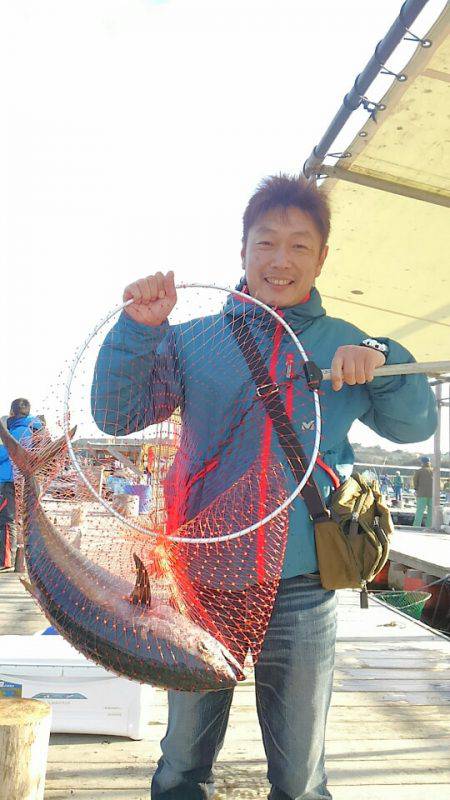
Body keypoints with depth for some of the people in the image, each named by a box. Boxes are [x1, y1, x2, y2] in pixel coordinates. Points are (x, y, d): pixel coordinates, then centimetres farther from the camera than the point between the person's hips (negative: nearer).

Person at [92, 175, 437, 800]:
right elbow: (116, 415, -1)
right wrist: (139, 329, -15)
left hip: (302, 593, 0)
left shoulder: (344, 346, 3)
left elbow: (416, 425, 2)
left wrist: (381, 361, -16)